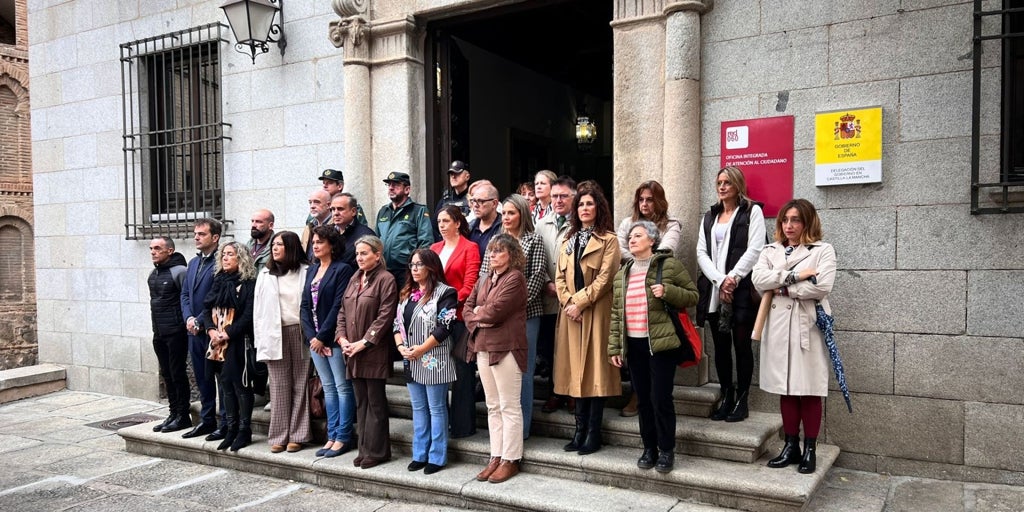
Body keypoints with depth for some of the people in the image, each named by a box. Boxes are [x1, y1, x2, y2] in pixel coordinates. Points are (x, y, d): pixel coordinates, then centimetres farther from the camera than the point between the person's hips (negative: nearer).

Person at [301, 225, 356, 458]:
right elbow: (305, 306, 9)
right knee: (328, 387, 12)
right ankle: (332, 436, 19)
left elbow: (338, 306, -15)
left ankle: (343, 437, 7)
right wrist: (311, 336, -3)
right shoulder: (312, 270, 14)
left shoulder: (342, 269, -8)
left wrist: (322, 337, -15)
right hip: (315, 338, 7)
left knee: (342, 387, 0)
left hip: (333, 338, -7)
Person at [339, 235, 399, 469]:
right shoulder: (354, 279, 15)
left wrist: (364, 342, -17)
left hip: (374, 353, -7)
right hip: (352, 353, 7)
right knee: (360, 402, 12)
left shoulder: (385, 279, -8)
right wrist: (342, 338, 0)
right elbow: (342, 311, 15)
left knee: (375, 403, 0)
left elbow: (385, 316, -15)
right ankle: (365, 448, 20)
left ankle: (376, 451, 9)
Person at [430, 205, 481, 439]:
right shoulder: (434, 248, 16)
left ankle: (463, 425, 10)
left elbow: (470, 285, -9)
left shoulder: (470, 248, -1)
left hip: (459, 316, -5)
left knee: (462, 370, 1)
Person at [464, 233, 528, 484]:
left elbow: (496, 310, -18)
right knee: (493, 406, 13)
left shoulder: (515, 278, -9)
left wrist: (477, 313, 1)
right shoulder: (485, 279, 16)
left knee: (509, 407, 0)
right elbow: (468, 305, 13)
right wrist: (476, 322, -6)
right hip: (483, 347, 8)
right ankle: (496, 457, 21)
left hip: (506, 348, -8)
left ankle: (511, 460, 8)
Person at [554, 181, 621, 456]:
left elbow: (604, 278, -11)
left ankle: (593, 433, 4)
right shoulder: (568, 240, 17)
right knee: (576, 369, 7)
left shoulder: (608, 240, -2)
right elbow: (560, 277, 11)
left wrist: (580, 303, -14)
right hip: (571, 313, 5)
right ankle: (581, 429, 14)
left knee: (594, 369, -3)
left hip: (596, 313, -5)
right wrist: (568, 302, -5)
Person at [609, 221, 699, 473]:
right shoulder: (622, 273, 13)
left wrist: (667, 292, -18)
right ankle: (649, 448, 24)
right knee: (643, 398, 11)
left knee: (661, 398, -3)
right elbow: (616, 311, 14)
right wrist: (615, 346, 9)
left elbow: (692, 295, 0)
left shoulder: (669, 265, -3)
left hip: (661, 342, -5)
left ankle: (666, 450, 12)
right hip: (633, 344, 5)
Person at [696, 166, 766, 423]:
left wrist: (732, 279, -14)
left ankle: (741, 399, 9)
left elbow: (754, 250, -7)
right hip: (713, 291, 5)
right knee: (720, 345, 7)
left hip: (741, 290, -4)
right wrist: (720, 280, -8)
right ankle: (726, 396, 17)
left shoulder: (752, 211, 4)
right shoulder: (709, 216, 18)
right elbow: (701, 252, 7)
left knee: (741, 344, 0)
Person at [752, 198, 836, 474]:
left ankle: (810, 449, 13)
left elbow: (822, 286, -14)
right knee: (785, 389, 9)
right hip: (778, 326, 4)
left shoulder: (823, 251, 2)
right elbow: (758, 280, -5)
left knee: (809, 390, 1)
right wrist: (794, 276, -14)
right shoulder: (770, 251, 13)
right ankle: (791, 445, 19)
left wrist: (782, 287, -8)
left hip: (807, 326, -3)